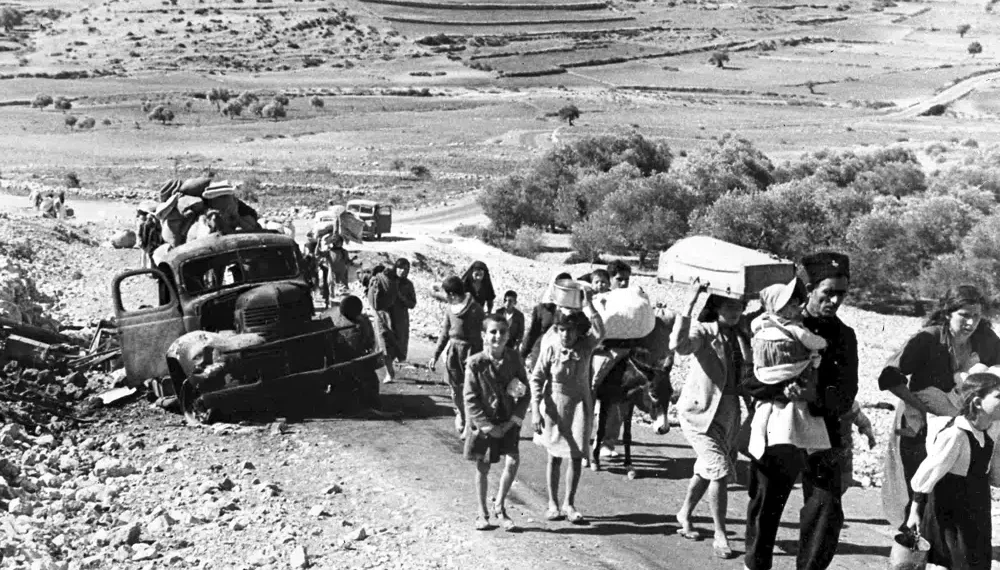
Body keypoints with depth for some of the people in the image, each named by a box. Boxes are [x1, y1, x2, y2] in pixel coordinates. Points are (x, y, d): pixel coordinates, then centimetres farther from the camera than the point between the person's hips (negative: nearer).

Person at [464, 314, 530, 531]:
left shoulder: (514, 359, -5)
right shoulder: (475, 363, -12)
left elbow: (525, 393, 1)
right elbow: (470, 399, -10)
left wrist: (513, 421, -8)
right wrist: (488, 426, -14)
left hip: (508, 422, 1)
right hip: (482, 423, -1)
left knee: (513, 461, -13)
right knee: (482, 468, 7)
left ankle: (499, 506, 7)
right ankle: (483, 513, 25)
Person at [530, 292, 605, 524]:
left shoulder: (585, 346, -11)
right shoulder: (550, 348, -14)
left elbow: (599, 332, -33)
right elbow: (537, 378, -9)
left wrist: (588, 305, -34)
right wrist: (535, 411, -15)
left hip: (579, 405, 1)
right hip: (555, 405, -1)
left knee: (576, 456, 3)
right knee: (555, 456, 9)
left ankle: (569, 504, 15)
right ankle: (553, 503, 20)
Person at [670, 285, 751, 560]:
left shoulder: (743, 336, 4)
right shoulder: (703, 332, -14)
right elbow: (678, 345, -35)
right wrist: (690, 304, -36)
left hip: (729, 413, 7)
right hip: (700, 412, -6)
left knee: (707, 470, 19)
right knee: (720, 470, -13)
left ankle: (685, 513, 42)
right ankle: (720, 535, -3)